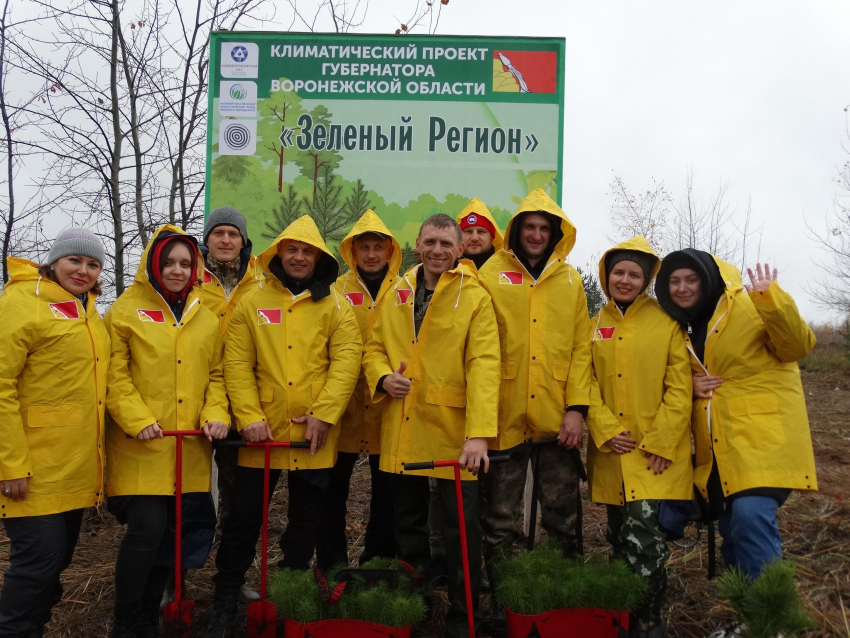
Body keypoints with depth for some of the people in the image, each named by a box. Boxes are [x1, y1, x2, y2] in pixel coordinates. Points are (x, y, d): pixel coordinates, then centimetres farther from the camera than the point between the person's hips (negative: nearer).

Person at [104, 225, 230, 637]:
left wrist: (215, 414, -2)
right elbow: (115, 375, -6)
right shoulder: (126, 311, 0)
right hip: (141, 447, -4)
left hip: (190, 449, 4)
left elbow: (216, 374, 14)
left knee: (171, 533, 10)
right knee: (147, 528, -11)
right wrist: (137, 420, -16)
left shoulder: (206, 318, 12)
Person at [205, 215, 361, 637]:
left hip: (314, 435, 0)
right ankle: (225, 603, 23)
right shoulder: (252, 304, 4)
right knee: (243, 517, 5)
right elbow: (237, 365, -1)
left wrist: (324, 413, -16)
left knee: (306, 522, 12)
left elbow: (346, 360, -6)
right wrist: (249, 417, -12)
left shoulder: (335, 305, 3)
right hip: (263, 432, 0)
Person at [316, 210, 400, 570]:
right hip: (343, 406, 0)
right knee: (332, 489, 7)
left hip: (390, 409, 0)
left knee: (387, 490, 10)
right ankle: (331, 566, 21)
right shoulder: (336, 292, 5)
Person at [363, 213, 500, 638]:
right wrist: (382, 376, -7)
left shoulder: (475, 298, -6)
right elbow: (374, 347, 16)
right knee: (407, 523, 17)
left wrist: (479, 433, -26)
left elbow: (483, 367, -15)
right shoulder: (397, 294, 9)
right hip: (402, 430, 5)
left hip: (453, 432, -4)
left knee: (461, 528, 4)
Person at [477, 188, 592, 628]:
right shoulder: (491, 275, 1)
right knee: (500, 519, 9)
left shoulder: (570, 280, 8)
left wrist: (577, 407, -5)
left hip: (557, 420, 2)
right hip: (505, 417, -1)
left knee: (563, 518, 11)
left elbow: (581, 348, 5)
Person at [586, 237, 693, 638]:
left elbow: (679, 388, -5)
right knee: (618, 534, 13)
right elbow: (587, 381, 4)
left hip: (655, 451, -4)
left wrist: (661, 442, -12)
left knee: (643, 533, -12)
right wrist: (606, 430, -9)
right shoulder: (594, 326, 9)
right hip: (609, 450, 4)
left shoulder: (666, 322, -2)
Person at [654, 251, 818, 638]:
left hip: (763, 435, -7)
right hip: (716, 446, 7)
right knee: (732, 530, 11)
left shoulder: (750, 305, -7)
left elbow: (798, 348, -14)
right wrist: (691, 385, -1)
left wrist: (772, 302, -30)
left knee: (751, 515, -23)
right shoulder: (683, 326, 13)